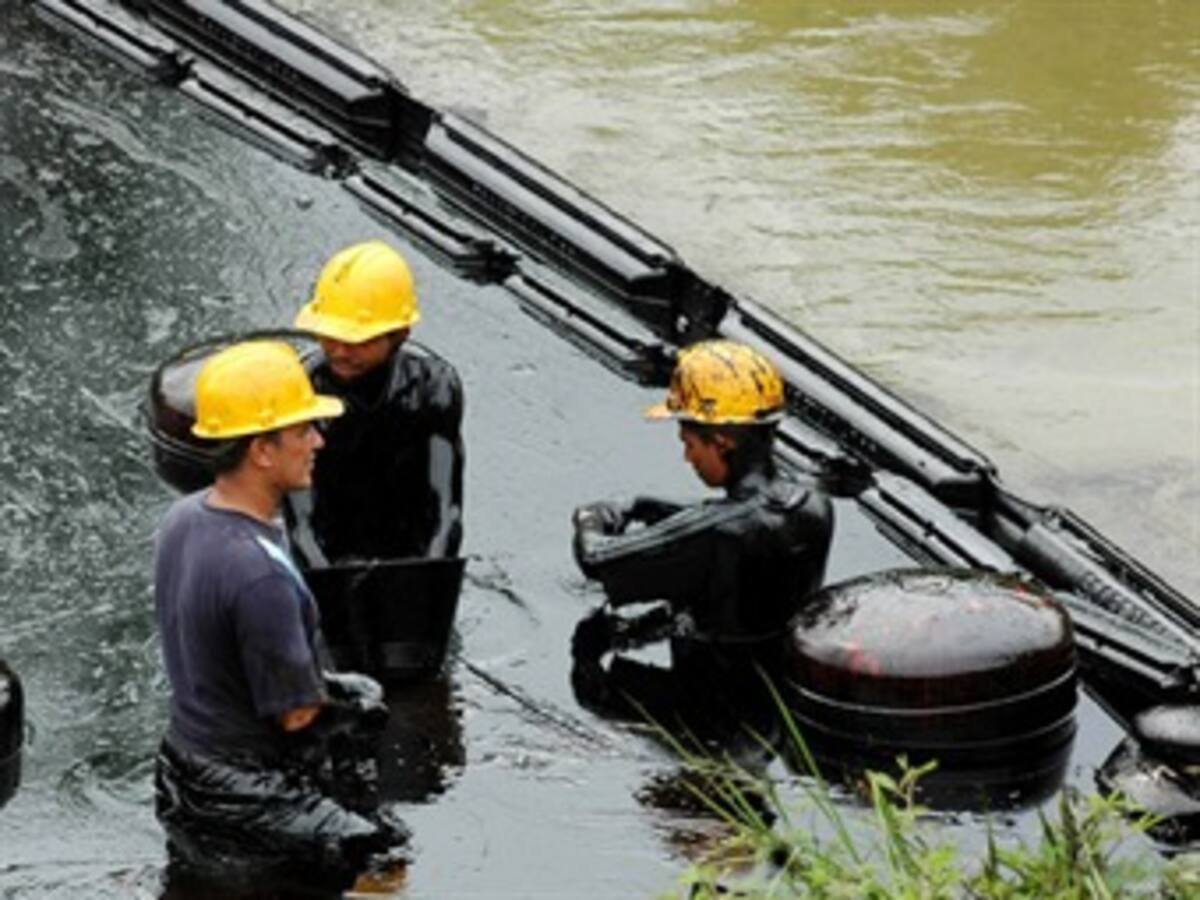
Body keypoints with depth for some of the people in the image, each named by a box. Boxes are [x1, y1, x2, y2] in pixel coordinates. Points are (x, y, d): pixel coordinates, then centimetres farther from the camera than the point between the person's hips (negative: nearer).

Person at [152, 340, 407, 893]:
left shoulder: (181, 520, 0)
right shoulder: (260, 575, -29)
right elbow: (297, 716, -20)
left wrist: (328, 683, 10)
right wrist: (357, 710, 0)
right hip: (256, 801, -9)